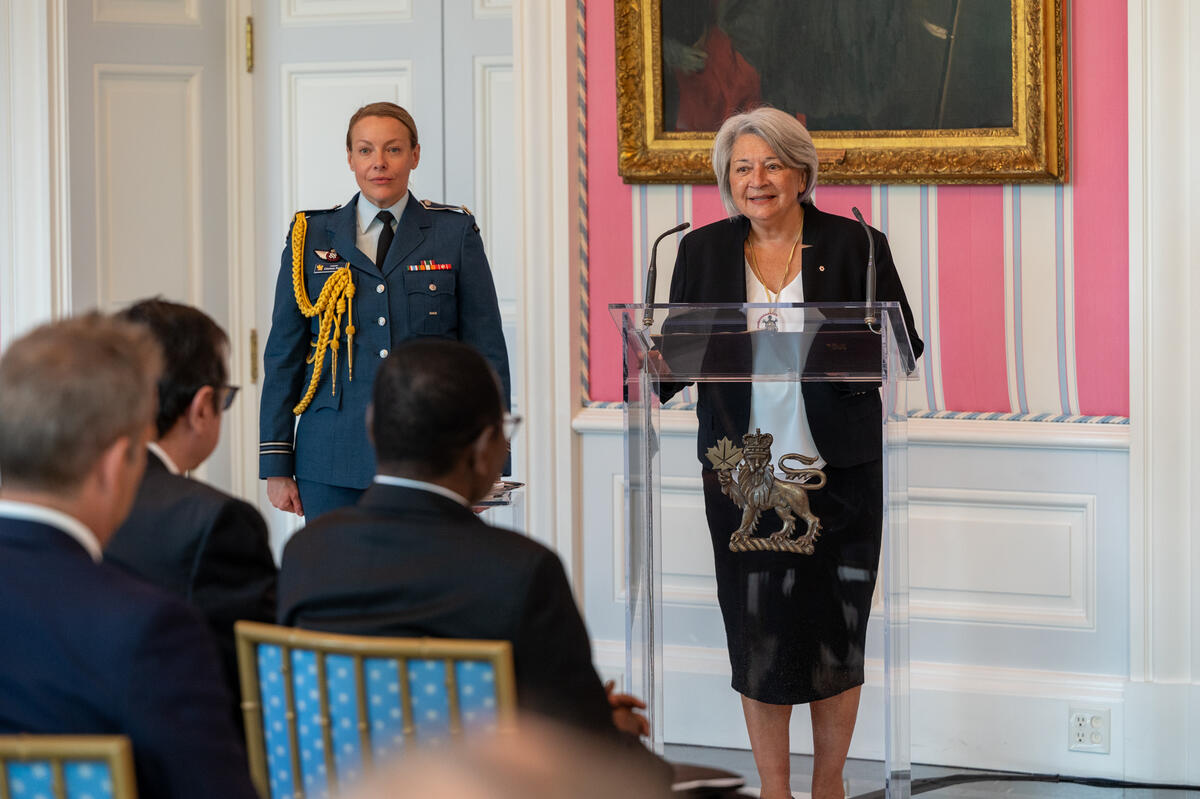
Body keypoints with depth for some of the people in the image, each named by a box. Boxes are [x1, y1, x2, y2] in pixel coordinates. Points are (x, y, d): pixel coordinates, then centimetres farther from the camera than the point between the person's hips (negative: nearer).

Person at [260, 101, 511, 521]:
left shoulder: (455, 233, 6)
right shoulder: (312, 236, 9)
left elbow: (486, 352, 5)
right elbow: (283, 353, 9)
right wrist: (277, 466, 4)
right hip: (333, 462, 1)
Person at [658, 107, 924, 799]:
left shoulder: (853, 244, 2)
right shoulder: (704, 251, 9)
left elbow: (904, 345, -1)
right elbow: (677, 353, 8)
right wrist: (659, 362, -15)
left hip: (838, 473, -1)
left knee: (836, 628, 4)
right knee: (759, 634, 2)